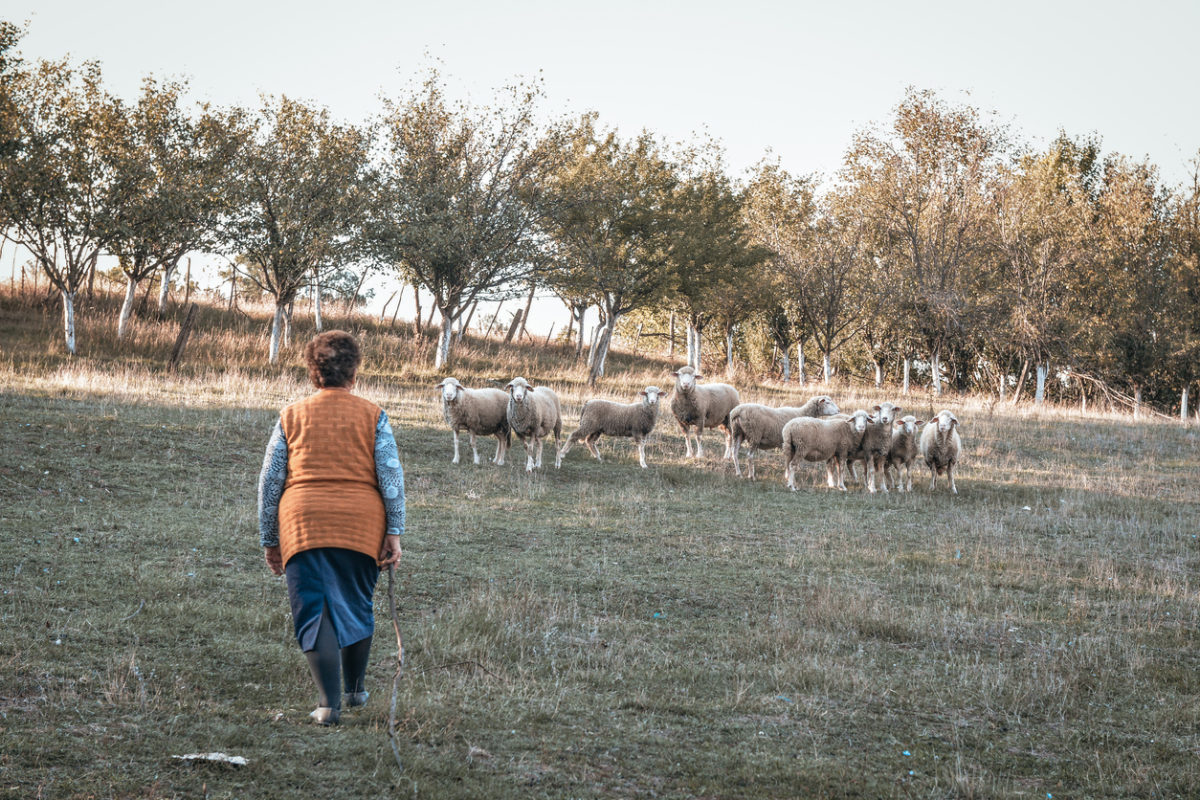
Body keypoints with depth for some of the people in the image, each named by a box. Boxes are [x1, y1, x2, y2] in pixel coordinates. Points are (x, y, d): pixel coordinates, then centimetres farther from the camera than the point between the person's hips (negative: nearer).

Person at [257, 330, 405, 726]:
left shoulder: (291, 416, 9)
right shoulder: (372, 415, 8)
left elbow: (269, 480, 9)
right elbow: (391, 475, 0)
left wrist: (269, 540, 15)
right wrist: (394, 533, 1)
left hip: (303, 525, -1)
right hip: (362, 526, 1)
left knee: (314, 611, 0)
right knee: (356, 607, 17)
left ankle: (329, 703, -11)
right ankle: (355, 689, 31)